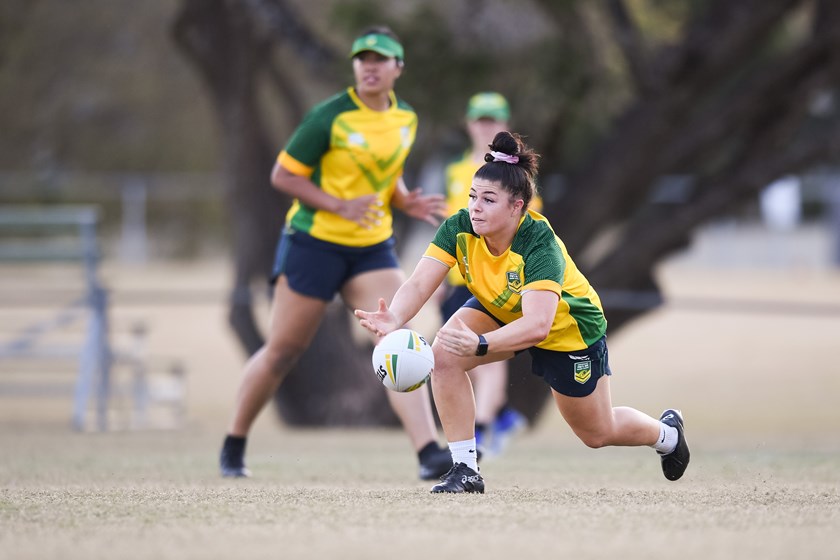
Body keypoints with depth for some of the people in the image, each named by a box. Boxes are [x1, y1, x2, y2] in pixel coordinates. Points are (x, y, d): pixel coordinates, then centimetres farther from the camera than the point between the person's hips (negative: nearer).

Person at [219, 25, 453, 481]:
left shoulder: (406, 120, 5)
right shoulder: (330, 117, -13)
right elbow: (282, 175, -10)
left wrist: (406, 203, 1)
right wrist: (341, 207, -20)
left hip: (372, 250, 4)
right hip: (314, 242, -4)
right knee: (282, 351, 4)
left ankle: (429, 454, -23)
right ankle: (233, 448, 23)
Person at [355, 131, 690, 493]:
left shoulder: (539, 243, -39)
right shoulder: (460, 229, -26)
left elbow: (537, 325, -50)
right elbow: (419, 283, -33)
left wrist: (480, 344, -65)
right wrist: (394, 319, -55)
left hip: (569, 331, -4)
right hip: (501, 313, 4)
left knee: (598, 433, 12)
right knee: (444, 355, -26)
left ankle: (666, 432, 46)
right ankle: (465, 470, -16)